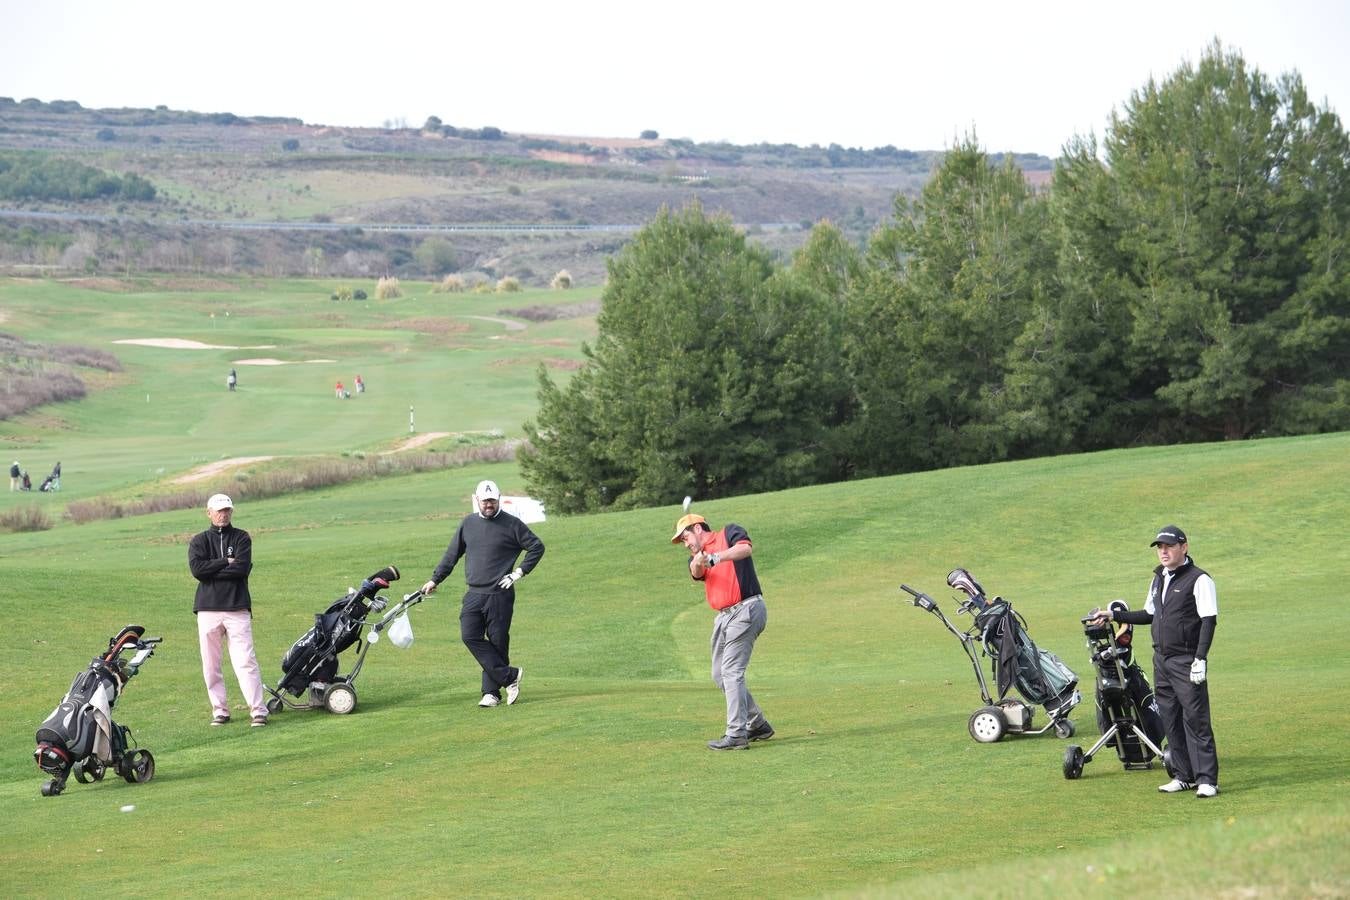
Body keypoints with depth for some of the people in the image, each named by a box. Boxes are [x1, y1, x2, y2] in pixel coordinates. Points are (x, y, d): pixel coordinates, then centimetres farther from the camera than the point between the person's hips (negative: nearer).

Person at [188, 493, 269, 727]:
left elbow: (243, 568, -8)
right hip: (208, 609, 2)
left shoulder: (242, 538, 9)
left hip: (238, 608, -2)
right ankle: (220, 710, 13)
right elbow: (197, 569, -7)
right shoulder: (199, 541, 12)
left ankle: (259, 710, -11)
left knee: (245, 661, -10)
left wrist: (211, 571, -6)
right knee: (211, 664, 3)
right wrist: (226, 562, -6)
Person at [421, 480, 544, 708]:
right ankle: (509, 676, -7)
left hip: (500, 595, -4)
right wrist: (435, 580, 18)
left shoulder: (511, 524, -2)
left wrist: (520, 572, -4)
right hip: (474, 594, 4)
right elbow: (451, 555, 19)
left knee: (497, 642, -1)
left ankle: (492, 691, 8)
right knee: (470, 637, -11)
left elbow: (537, 547, 3)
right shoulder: (468, 524, 10)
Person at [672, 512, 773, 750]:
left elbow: (746, 548, -19)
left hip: (746, 609, -9)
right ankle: (758, 725, 22)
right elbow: (696, 572, -5)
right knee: (720, 675, 11)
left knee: (732, 672, -14)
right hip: (723, 616, 9)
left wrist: (717, 557, -31)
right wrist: (698, 561, -28)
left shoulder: (729, 533, 3)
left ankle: (737, 735, -15)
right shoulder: (697, 555, 19)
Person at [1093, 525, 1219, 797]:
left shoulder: (1198, 579, -10)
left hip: (1187, 662, -8)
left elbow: (1208, 620, -14)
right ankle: (1184, 776, 16)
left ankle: (1207, 779, -9)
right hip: (1161, 660, 8)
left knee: (1196, 720, -10)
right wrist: (1114, 615, 20)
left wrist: (1200, 659, -20)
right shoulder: (1158, 579, 15)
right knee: (1170, 720, 9)